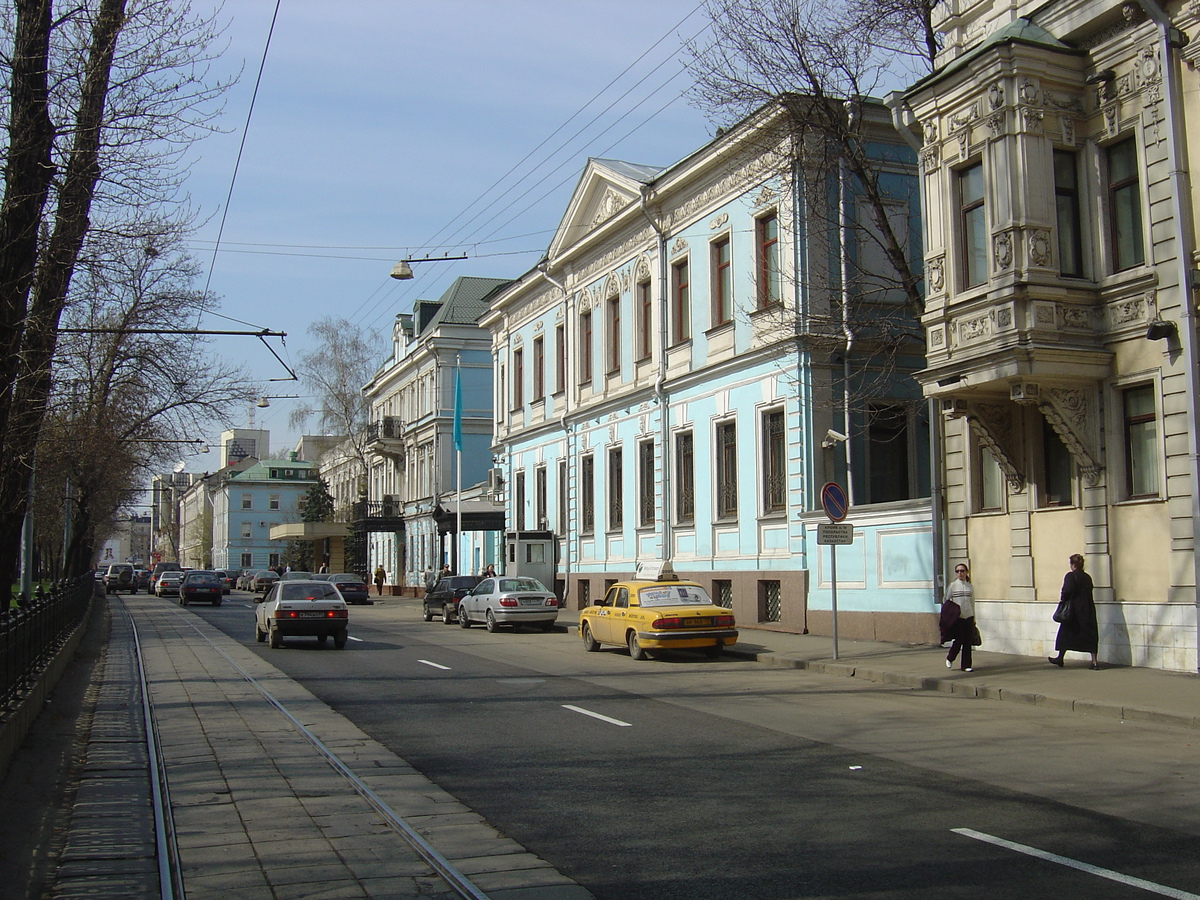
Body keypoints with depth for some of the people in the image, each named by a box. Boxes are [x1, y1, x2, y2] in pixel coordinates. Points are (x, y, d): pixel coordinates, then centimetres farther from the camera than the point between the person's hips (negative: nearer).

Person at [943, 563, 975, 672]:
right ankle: (950, 659, 20)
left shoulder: (970, 587, 9)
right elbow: (946, 601, 3)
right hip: (957, 617, -3)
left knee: (968, 642, 1)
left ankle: (966, 665, 9)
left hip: (969, 616, 3)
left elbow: (972, 603, 16)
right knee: (959, 640, -5)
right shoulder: (953, 586, 0)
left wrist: (974, 618, 17)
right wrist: (946, 615, -3)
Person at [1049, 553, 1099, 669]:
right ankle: (1094, 661, -1)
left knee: (1066, 634, 9)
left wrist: (1062, 597, -5)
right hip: (1088, 610, 5)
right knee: (1090, 634, 5)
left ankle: (1060, 658, 19)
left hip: (1075, 611, -5)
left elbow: (1067, 591, -24)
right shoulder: (1087, 577, 8)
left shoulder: (1071, 576, -12)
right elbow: (1088, 592, 10)